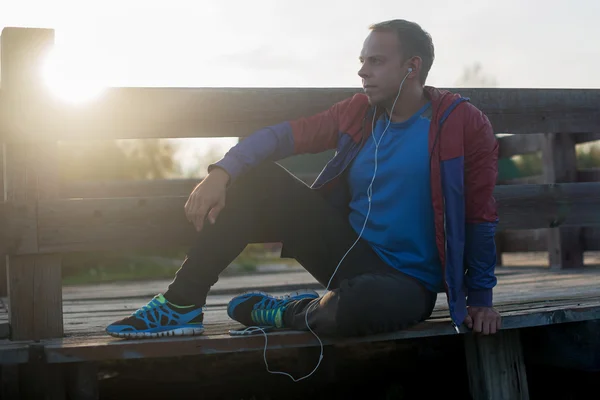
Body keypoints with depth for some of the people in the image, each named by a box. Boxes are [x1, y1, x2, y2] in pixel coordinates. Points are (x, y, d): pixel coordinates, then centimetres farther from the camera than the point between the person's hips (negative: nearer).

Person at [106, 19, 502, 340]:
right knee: (257, 175, -9)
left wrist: (480, 298, -6)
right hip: (349, 252, 5)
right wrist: (222, 172, -18)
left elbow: (480, 218, -6)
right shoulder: (359, 112, 4)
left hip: (406, 282, -5)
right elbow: (281, 135, -2)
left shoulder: (463, 124, -10)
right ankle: (183, 304, -10)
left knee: (363, 302, -43)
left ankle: (290, 313, -8)